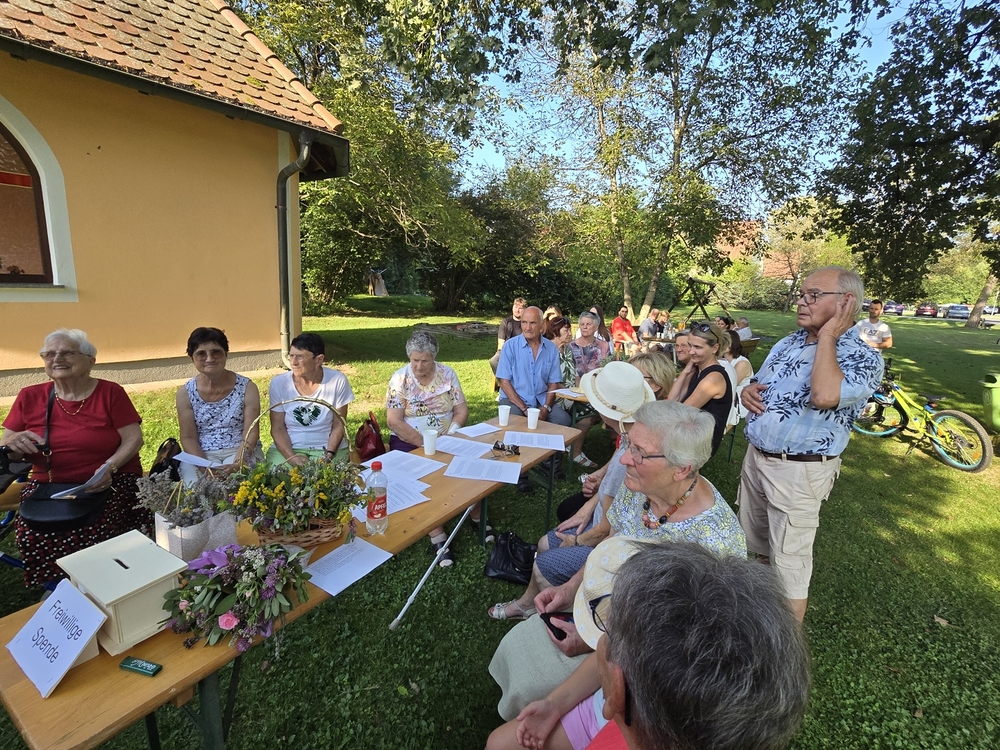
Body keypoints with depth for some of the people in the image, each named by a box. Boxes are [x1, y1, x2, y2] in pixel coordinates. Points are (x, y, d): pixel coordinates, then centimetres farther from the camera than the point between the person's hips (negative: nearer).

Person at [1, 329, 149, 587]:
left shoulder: (110, 392, -2)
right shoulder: (29, 397, 6)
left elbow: (133, 438, -5)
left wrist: (110, 467, -21)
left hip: (110, 483, -3)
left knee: (92, 534, -26)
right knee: (31, 536, -21)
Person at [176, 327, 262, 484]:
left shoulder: (247, 387, -4)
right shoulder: (185, 392, 1)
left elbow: (251, 432, -9)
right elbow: (188, 438, 0)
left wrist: (238, 461, -26)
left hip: (241, 451, -1)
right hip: (201, 455, 1)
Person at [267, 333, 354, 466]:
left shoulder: (337, 381, -9)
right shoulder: (278, 383, -5)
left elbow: (339, 425, -3)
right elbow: (277, 428, -2)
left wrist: (329, 455, -14)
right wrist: (291, 457, -16)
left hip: (328, 448, -1)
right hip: (287, 448, 1)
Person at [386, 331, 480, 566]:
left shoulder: (447, 374, 2)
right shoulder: (400, 378, -5)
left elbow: (461, 409, 1)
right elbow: (394, 421, -12)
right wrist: (424, 443, -20)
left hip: (446, 440, 3)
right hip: (409, 442, -2)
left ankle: (476, 516, 1)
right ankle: (436, 536, -20)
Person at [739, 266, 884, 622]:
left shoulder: (863, 357, -15)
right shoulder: (790, 341, 7)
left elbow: (824, 395, -36)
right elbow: (757, 384, 19)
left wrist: (828, 335, -23)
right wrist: (748, 390, -6)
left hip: (798, 471, -7)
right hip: (755, 456, 7)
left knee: (790, 561, 6)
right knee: (756, 543, 23)